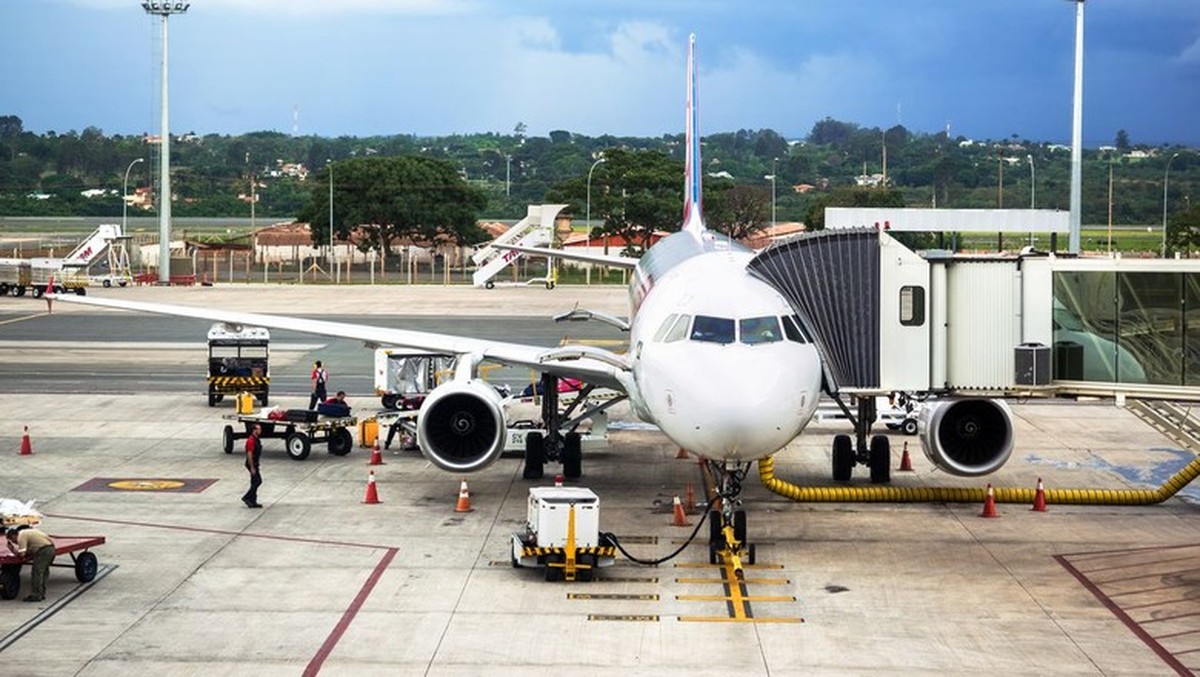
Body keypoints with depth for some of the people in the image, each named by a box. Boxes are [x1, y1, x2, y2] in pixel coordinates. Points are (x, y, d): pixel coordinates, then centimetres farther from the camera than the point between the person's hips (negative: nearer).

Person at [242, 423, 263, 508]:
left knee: (255, 483, 10)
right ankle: (247, 497, -6)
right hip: (252, 464, -10)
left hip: (255, 463, 10)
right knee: (258, 481, -11)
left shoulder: (257, 440, 13)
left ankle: (252, 502, 12)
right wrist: (252, 468, -23)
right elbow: (249, 454, -22)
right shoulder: (251, 440, -18)